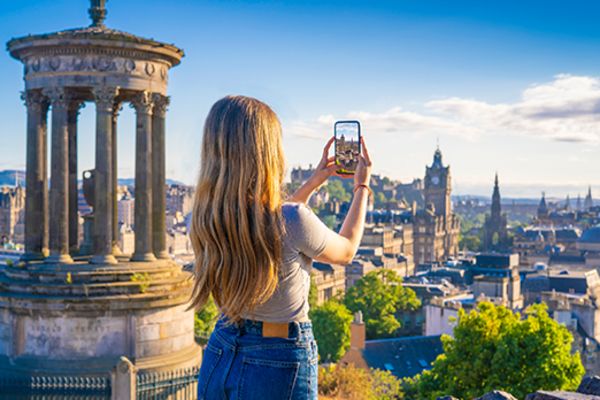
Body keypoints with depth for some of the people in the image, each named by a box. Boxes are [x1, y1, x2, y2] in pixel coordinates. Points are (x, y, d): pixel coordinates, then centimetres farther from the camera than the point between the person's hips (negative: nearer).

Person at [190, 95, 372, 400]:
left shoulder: (205, 219, -9)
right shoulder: (293, 220, -25)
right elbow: (346, 251, -2)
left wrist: (314, 181, 19)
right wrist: (362, 187, 12)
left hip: (220, 353, 5)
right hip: (279, 362, -5)